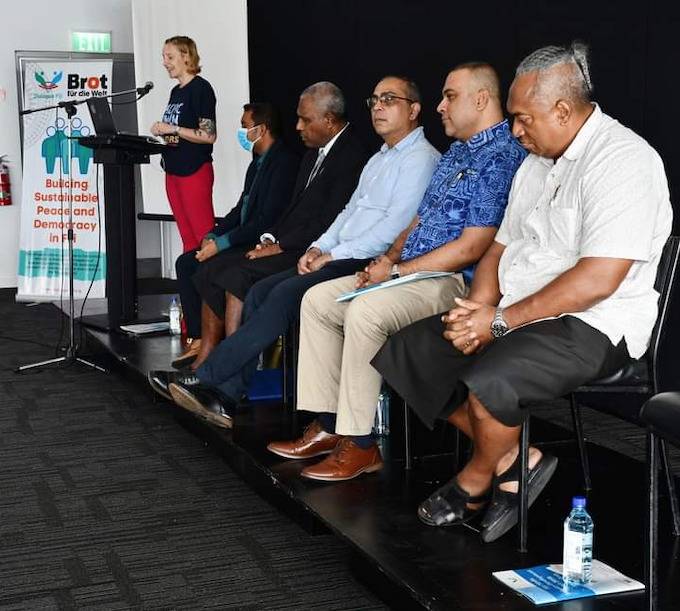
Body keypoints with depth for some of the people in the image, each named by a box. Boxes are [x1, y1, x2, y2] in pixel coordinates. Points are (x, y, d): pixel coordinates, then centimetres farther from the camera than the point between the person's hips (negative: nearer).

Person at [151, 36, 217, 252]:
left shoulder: (200, 88, -9)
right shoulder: (175, 91, 15)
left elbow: (209, 135, -14)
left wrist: (173, 129, -14)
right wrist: (161, 131, 5)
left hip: (195, 171, -8)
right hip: (173, 170, 8)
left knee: (204, 236, -8)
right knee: (187, 238, 10)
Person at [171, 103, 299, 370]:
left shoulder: (285, 163, -15)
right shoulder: (258, 163, 17)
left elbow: (268, 220, -22)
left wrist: (221, 244, -20)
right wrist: (212, 236, 2)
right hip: (245, 244, 10)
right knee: (186, 262, 2)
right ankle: (198, 340, -1)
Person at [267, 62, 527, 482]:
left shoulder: (502, 157, -13)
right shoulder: (456, 153, 20)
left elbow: (471, 247, -20)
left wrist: (397, 271, -15)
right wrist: (389, 258, 2)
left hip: (454, 280, -10)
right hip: (408, 271, 11)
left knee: (364, 311, -32)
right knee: (318, 299, 3)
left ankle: (360, 445, -21)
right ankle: (329, 426, 2)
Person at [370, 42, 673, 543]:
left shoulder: (624, 161, -15)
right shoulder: (538, 164, 15)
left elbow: (598, 279, -24)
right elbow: (502, 247, 17)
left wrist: (501, 322, -21)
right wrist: (479, 307, -5)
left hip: (590, 325, -9)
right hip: (515, 314, 9)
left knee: (488, 381, -33)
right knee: (408, 350, -2)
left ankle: (476, 481, 1)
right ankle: (514, 459, 1)